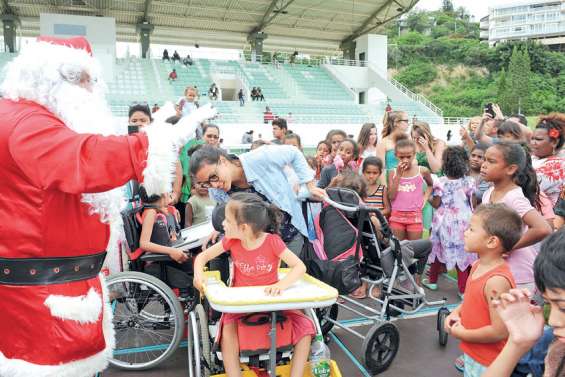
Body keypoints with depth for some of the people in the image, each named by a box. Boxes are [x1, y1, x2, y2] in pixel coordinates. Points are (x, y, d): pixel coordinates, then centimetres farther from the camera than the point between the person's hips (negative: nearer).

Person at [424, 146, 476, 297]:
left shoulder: (440, 182, -12)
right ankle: (463, 289, 10)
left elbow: (436, 204, -7)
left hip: (445, 222, -1)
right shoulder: (469, 182, -7)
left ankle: (432, 280, 32)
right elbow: (472, 204, -2)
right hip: (464, 222, 1)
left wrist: (429, 198, 10)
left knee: (438, 249, 16)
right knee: (463, 253, 7)